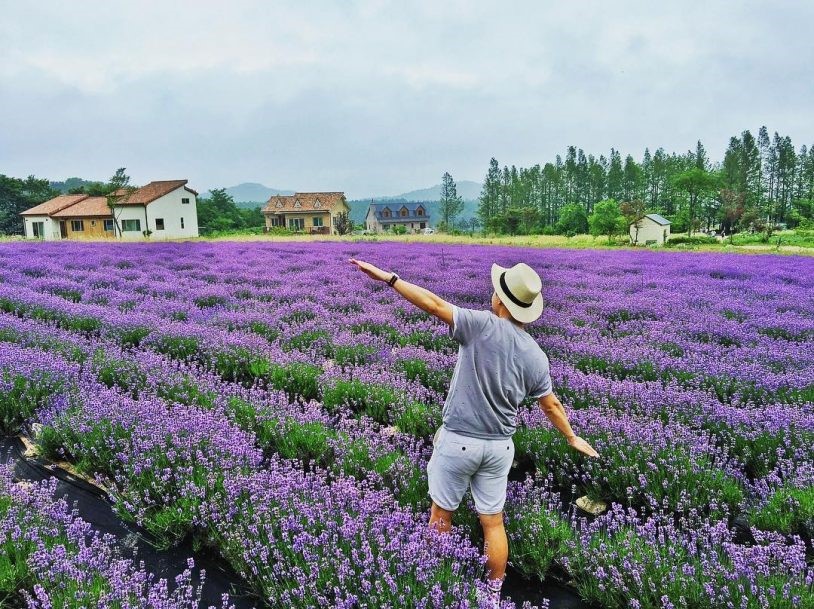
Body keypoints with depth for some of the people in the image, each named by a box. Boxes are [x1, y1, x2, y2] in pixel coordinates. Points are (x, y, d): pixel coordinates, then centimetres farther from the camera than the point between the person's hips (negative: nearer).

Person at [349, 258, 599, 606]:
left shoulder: (483, 326, -17)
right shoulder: (536, 356, -1)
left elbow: (434, 304, -23)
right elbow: (551, 405, 9)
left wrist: (388, 278, -19)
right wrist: (572, 438, 26)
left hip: (458, 441, -4)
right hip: (499, 446, 4)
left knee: (442, 513, 17)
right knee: (493, 522, 17)